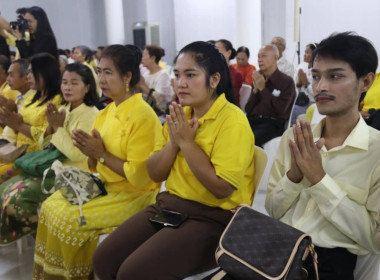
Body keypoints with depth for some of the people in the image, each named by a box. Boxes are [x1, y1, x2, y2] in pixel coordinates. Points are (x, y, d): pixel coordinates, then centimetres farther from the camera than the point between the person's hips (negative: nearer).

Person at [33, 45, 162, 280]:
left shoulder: (143, 115, -19)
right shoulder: (106, 113, 6)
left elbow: (139, 176, -22)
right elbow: (98, 166, 12)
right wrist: (91, 152, -9)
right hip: (106, 187, 8)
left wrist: (101, 154, -17)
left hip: (135, 196, -8)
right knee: (51, 206, 0)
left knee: (69, 219, -16)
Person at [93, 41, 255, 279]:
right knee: (104, 259, -1)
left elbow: (222, 188, -23)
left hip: (211, 217, -7)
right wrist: (174, 142, -11)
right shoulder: (180, 114, 8)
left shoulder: (232, 121, -15)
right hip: (169, 205, 8)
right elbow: (154, 174, 7)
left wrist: (187, 142, -18)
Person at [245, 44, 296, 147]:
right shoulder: (258, 79, 20)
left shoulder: (287, 81, 3)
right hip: (252, 121, 5)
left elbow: (280, 109, -11)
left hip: (272, 123, -5)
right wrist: (255, 90, 0)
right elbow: (248, 109, 15)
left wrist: (263, 88, -6)